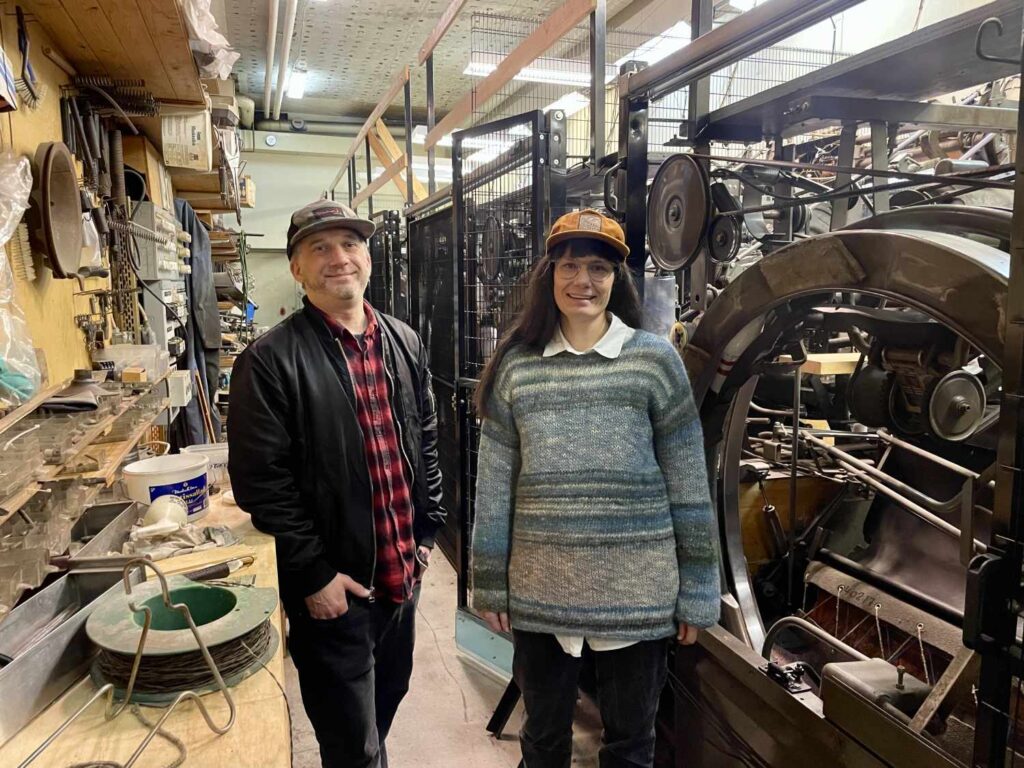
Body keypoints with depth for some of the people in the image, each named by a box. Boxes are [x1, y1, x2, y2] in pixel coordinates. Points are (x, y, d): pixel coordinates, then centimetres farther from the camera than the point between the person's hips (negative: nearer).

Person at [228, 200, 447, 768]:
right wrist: (314, 575, -14)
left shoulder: (404, 344, 5)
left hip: (402, 572, 6)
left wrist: (427, 530, 9)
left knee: (389, 695, 26)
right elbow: (259, 481, -15)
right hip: (332, 586, -6)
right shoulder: (270, 360, -14)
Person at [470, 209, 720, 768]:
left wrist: (696, 592, -1)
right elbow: (494, 485, 2)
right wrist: (490, 584, 4)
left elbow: (689, 484, -3)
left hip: (637, 593, -1)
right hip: (539, 592, 2)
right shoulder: (515, 365, 0)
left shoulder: (655, 359, -5)